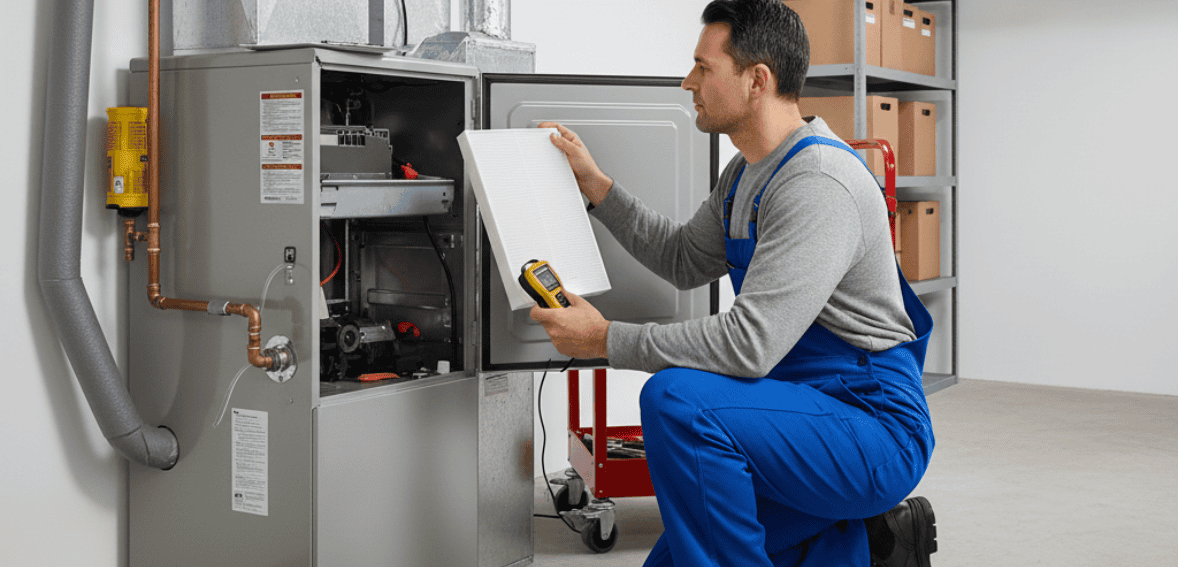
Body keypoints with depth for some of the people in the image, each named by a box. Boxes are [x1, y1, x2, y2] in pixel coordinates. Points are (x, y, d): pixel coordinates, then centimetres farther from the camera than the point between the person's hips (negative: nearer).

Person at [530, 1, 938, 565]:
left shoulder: (818, 184, -24)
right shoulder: (748, 173, 9)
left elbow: (750, 343, -31)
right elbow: (684, 260, 22)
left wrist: (605, 339, -22)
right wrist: (592, 182, 16)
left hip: (874, 432, -10)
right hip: (807, 412, 10)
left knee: (677, 398, -31)